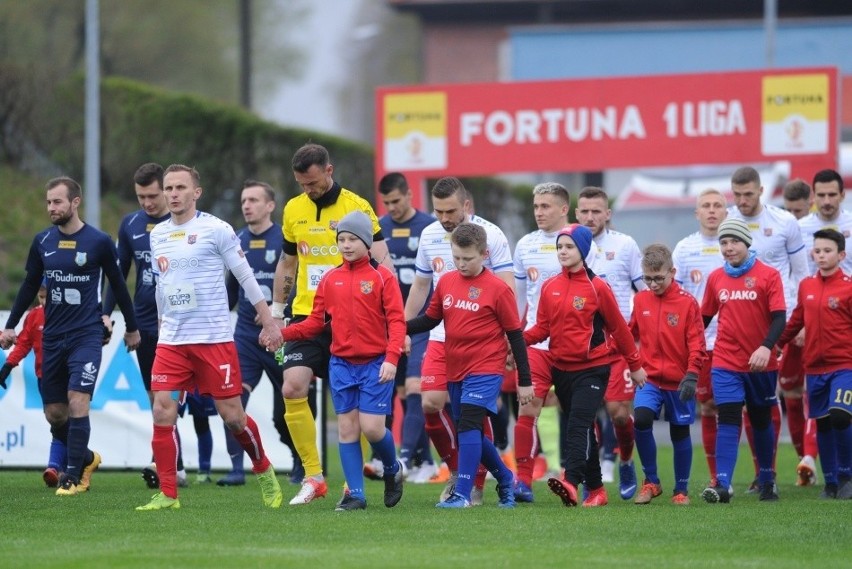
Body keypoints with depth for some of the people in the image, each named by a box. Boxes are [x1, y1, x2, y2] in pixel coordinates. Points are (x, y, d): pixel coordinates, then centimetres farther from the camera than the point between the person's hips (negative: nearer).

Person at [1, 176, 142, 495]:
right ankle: (87, 458, 29)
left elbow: (118, 285, 5)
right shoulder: (42, 242, 5)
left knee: (77, 402, -17)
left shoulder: (99, 242, -5)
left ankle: (74, 475, -10)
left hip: (86, 336, -4)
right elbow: (30, 286, 16)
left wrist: (132, 327, 13)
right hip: (52, 337, 4)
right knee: (54, 413, 5)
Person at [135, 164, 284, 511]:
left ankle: (264, 472, 25)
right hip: (172, 340, 4)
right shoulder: (158, 235, 10)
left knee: (232, 416, -1)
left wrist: (269, 323, -3)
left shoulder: (216, 229, -6)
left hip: (214, 338, -4)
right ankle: (167, 495, -3)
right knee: (162, 412, -8)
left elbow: (246, 276, -2)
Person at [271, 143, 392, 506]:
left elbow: (383, 263, -6)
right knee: (292, 389, -12)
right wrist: (276, 310, 17)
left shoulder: (357, 207, -4)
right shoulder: (293, 210, 8)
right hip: (306, 316, 3)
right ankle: (313, 477, -4)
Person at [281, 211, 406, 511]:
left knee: (372, 427, -10)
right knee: (347, 428, 2)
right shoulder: (330, 279, 9)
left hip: (375, 364, -4)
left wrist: (392, 358, -19)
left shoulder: (382, 277, -3)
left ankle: (393, 469, 19)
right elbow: (316, 322, 11)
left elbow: (396, 320, -7)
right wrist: (282, 333, -2)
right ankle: (355, 494, 7)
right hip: (342, 364, 4)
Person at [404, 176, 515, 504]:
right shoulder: (429, 236, 8)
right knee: (431, 403, -8)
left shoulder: (490, 235, -7)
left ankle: (476, 484, 9)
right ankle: (456, 469, 12)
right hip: (441, 337, 4)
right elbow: (420, 286, 19)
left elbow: (507, 289, -8)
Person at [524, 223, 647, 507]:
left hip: (592, 368, -6)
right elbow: (543, 327, 10)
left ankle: (571, 481, -35)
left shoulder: (597, 287, -6)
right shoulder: (550, 287, 8)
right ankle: (595, 490, 19)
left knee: (579, 424, -21)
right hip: (562, 367, 6)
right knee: (581, 428, 11)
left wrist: (635, 365, 7)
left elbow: (618, 327, 1)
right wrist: (520, 339, -11)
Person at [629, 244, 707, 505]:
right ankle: (651, 481, -5)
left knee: (680, 433, 7)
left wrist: (692, 375, -18)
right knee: (641, 419, -20)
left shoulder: (687, 302, -9)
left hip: (678, 382, -2)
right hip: (649, 378, 2)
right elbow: (631, 334, 13)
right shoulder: (640, 300, 2)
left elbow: (697, 343, -9)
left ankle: (681, 490, 24)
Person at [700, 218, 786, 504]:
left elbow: (779, 318, -11)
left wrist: (766, 346, -26)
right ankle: (722, 485, -19)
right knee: (728, 420, -12)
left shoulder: (768, 275, -5)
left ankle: (767, 480, 30)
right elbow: (704, 317, 13)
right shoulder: (715, 278, 5)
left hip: (760, 363, -1)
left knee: (761, 421, 13)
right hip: (725, 363, 1)